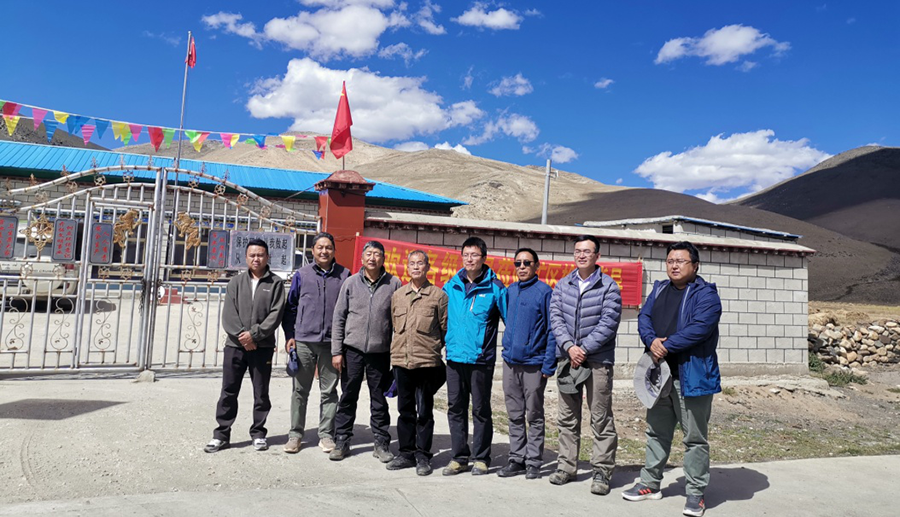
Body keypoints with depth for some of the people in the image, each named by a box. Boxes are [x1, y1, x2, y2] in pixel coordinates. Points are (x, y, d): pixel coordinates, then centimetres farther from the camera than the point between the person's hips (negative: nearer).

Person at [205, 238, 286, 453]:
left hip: (263, 347, -2)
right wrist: (241, 335, -12)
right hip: (235, 345, 2)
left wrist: (254, 334, -14)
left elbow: (276, 314, -7)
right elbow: (228, 314, 0)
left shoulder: (276, 283, 1)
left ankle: (258, 433, 20)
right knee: (228, 392, 5)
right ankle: (222, 434, 15)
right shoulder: (236, 282, 8)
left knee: (261, 393, 7)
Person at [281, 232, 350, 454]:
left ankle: (326, 434, 19)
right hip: (303, 341, 0)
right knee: (300, 390, 8)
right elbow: (290, 307, 8)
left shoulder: (344, 275, 4)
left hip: (332, 342, 0)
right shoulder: (302, 275, 5)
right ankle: (295, 434, 19)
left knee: (329, 392, 8)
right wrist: (290, 335, 0)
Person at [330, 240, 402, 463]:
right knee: (348, 398, 8)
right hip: (352, 349, 1)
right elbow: (339, 317, 4)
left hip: (380, 352, -1)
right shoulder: (351, 282, 3)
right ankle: (341, 442, 20)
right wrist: (336, 351, -1)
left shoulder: (393, 284, 0)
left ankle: (382, 443, 20)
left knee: (379, 400, 9)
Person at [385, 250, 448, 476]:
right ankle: (406, 453, 22)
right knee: (405, 410, 12)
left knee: (424, 411, 3)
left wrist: (432, 347, 3)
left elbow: (445, 328, 2)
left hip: (427, 362, -4)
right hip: (401, 361, 4)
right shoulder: (398, 295, 12)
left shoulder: (438, 295, -1)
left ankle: (422, 455, 13)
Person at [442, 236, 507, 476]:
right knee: (455, 409, 9)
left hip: (481, 359, -4)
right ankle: (459, 457, 20)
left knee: (481, 409, 6)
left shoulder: (495, 288, -3)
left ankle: (481, 458, 19)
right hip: (454, 357, 4)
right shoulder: (451, 286, 8)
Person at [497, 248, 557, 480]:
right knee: (515, 415, 12)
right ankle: (516, 459, 22)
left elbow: (552, 330, -9)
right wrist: (507, 350, 12)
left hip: (533, 364, -5)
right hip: (510, 362, 5)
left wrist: (549, 365, -14)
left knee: (534, 416, 6)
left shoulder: (544, 292, -7)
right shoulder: (510, 291, 10)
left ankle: (533, 462, 15)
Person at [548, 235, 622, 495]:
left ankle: (602, 471, 11)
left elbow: (608, 323, -10)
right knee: (568, 417, 11)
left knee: (601, 419, 1)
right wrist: (569, 346, -13)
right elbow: (555, 317, 1)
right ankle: (567, 466, 22)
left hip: (598, 359, -4)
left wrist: (584, 349, -15)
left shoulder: (608, 286, -3)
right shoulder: (562, 285, 9)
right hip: (567, 358, 4)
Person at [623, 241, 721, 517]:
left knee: (695, 438, 4)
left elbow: (699, 328, -21)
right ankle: (650, 483, 30)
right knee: (657, 432, 17)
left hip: (691, 377, -6)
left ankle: (696, 493, 17)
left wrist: (667, 346, -19)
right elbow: (644, 318, 4)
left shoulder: (705, 294, -8)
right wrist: (652, 341, -15)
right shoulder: (660, 289, 13)